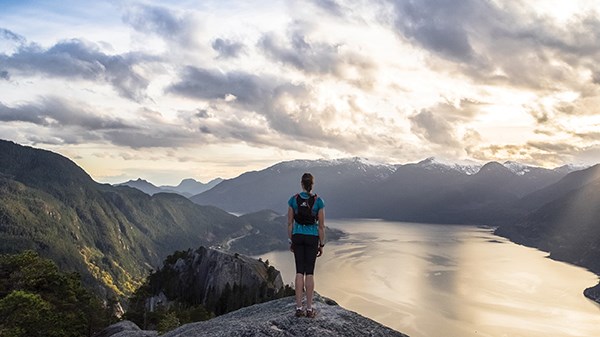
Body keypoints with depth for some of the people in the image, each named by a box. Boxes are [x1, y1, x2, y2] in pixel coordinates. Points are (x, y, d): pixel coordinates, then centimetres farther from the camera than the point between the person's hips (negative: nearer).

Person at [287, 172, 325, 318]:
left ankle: (299, 308, 7)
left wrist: (290, 241, 10)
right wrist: (322, 245, 2)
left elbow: (290, 223, 0)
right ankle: (309, 309, 8)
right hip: (312, 238, -2)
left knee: (299, 271, 7)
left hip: (298, 236, 2)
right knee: (310, 272, 4)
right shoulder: (318, 201, -10)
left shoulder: (293, 199, -4)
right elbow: (321, 225, -8)